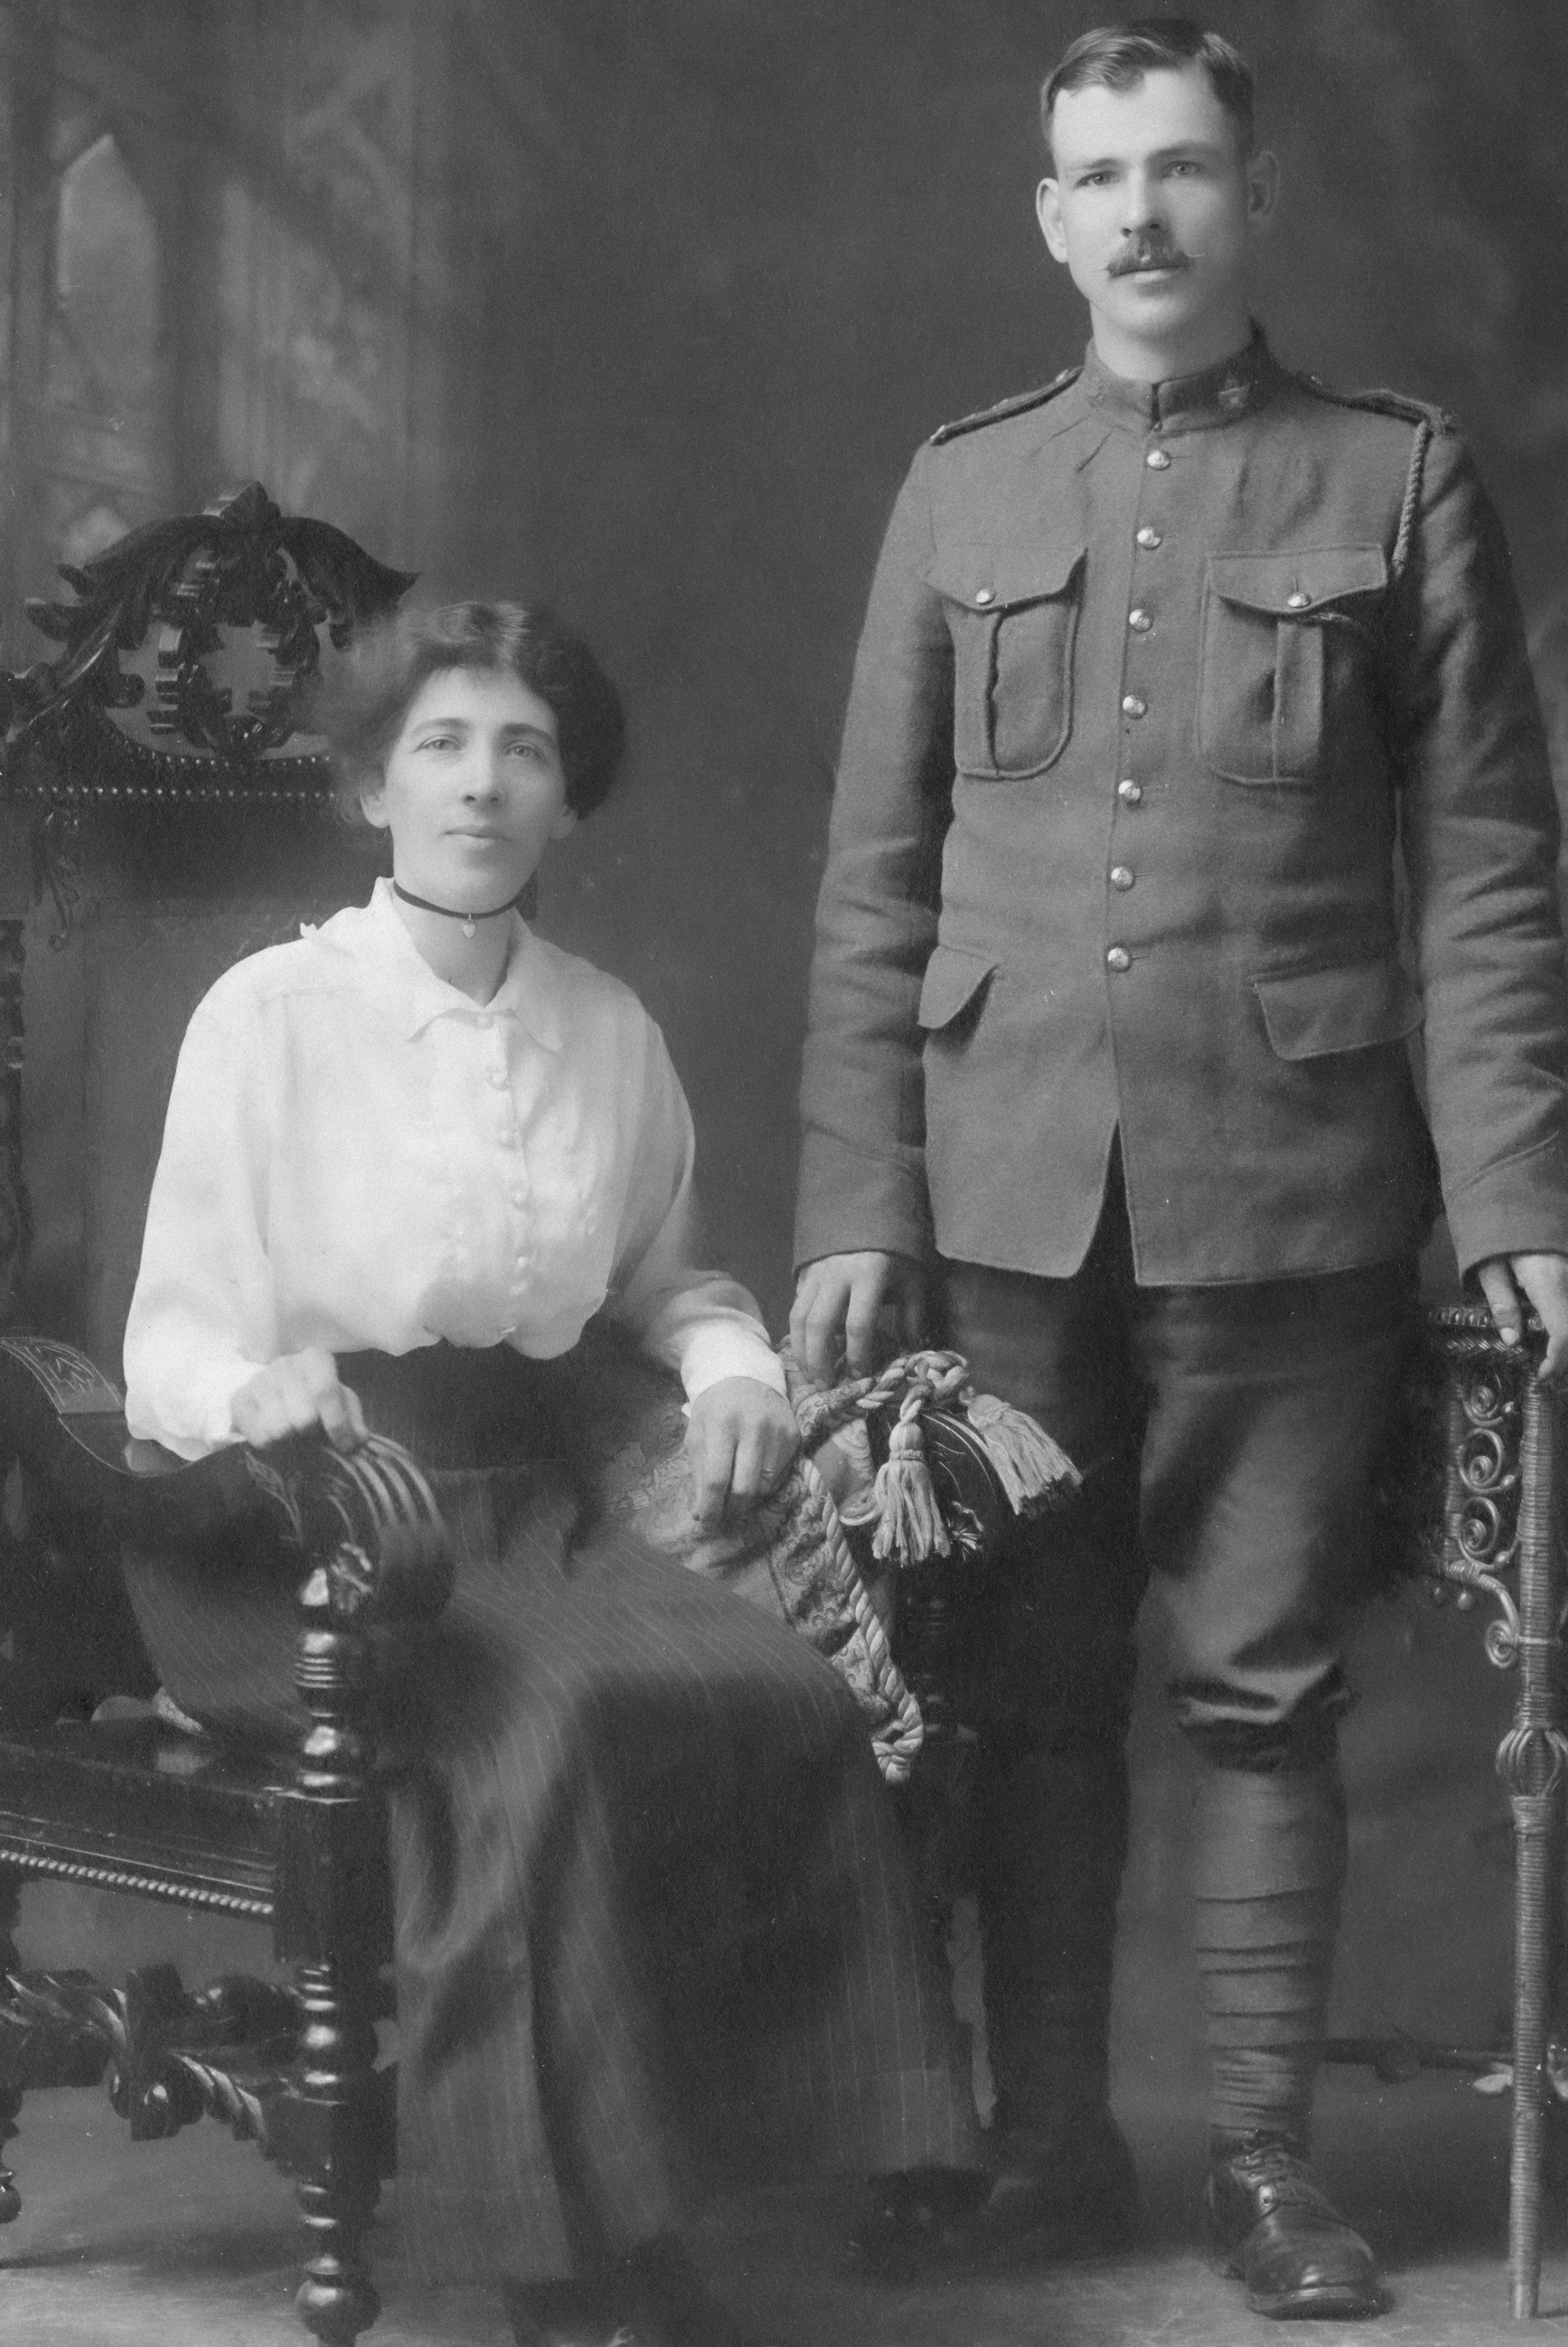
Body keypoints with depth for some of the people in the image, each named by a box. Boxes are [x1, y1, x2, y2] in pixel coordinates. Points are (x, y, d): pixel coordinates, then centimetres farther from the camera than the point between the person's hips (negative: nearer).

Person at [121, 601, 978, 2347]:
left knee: (786, 1696, -26)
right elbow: (173, 1336, -2)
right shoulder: (270, 1017, -1)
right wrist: (262, 1390, -24)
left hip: (523, 1509, 4)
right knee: (543, 1722, -35)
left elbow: (664, 1279, 26)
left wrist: (734, 1368, 4)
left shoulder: (610, 1032, 12)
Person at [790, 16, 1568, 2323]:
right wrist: (853, 1209, 2)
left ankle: (1270, 2155, 13)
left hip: (1288, 1200, -2)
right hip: (1008, 1196, 2)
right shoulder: (962, 490, 10)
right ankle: (1048, 2133, 17)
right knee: (1034, 1687, 7)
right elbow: (876, 884, 9)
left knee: (1263, 1691, 3)